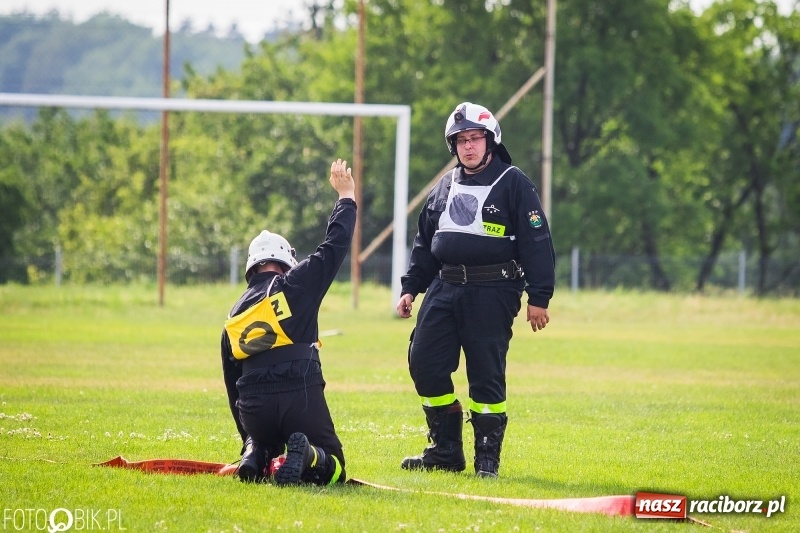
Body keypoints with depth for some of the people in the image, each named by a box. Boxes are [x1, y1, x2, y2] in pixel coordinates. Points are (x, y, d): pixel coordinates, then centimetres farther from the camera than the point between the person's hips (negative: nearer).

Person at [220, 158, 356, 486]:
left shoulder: (234, 317, 19)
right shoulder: (295, 285, 5)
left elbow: (233, 385, 23)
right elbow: (335, 247, 10)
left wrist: (249, 439, 30)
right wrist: (346, 197, 25)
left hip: (254, 406, 4)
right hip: (301, 397, -4)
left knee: (262, 445, 33)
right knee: (331, 467, 11)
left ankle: (255, 456, -5)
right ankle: (305, 456, -25)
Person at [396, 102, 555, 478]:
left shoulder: (513, 185, -2)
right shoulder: (444, 187, 17)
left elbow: (537, 242, -6)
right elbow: (424, 243, 23)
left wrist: (539, 297, -11)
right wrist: (410, 288, 15)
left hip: (492, 292, -6)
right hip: (444, 289, 6)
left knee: (485, 374, -6)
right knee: (424, 364, 0)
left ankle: (488, 457, 5)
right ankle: (445, 450, 11)